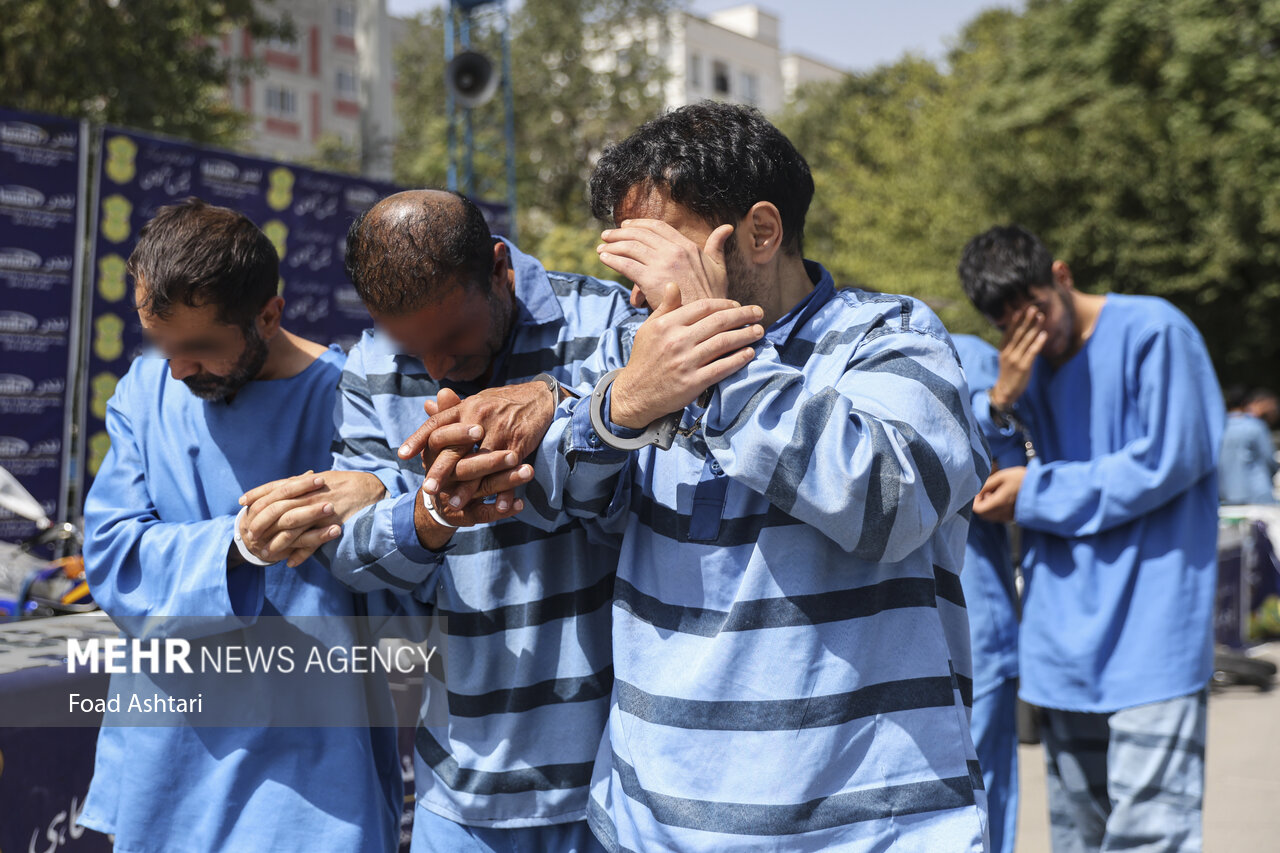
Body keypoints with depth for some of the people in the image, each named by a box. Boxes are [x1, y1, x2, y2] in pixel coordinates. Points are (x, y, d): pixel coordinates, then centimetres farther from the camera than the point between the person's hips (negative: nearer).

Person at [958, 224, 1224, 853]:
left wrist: (1036, 492, -6)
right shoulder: (1021, 365, 12)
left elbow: (1166, 463, -12)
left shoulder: (1152, 332, -7)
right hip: (1065, 643, 6)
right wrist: (999, 402, -10)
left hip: (1148, 633, -6)